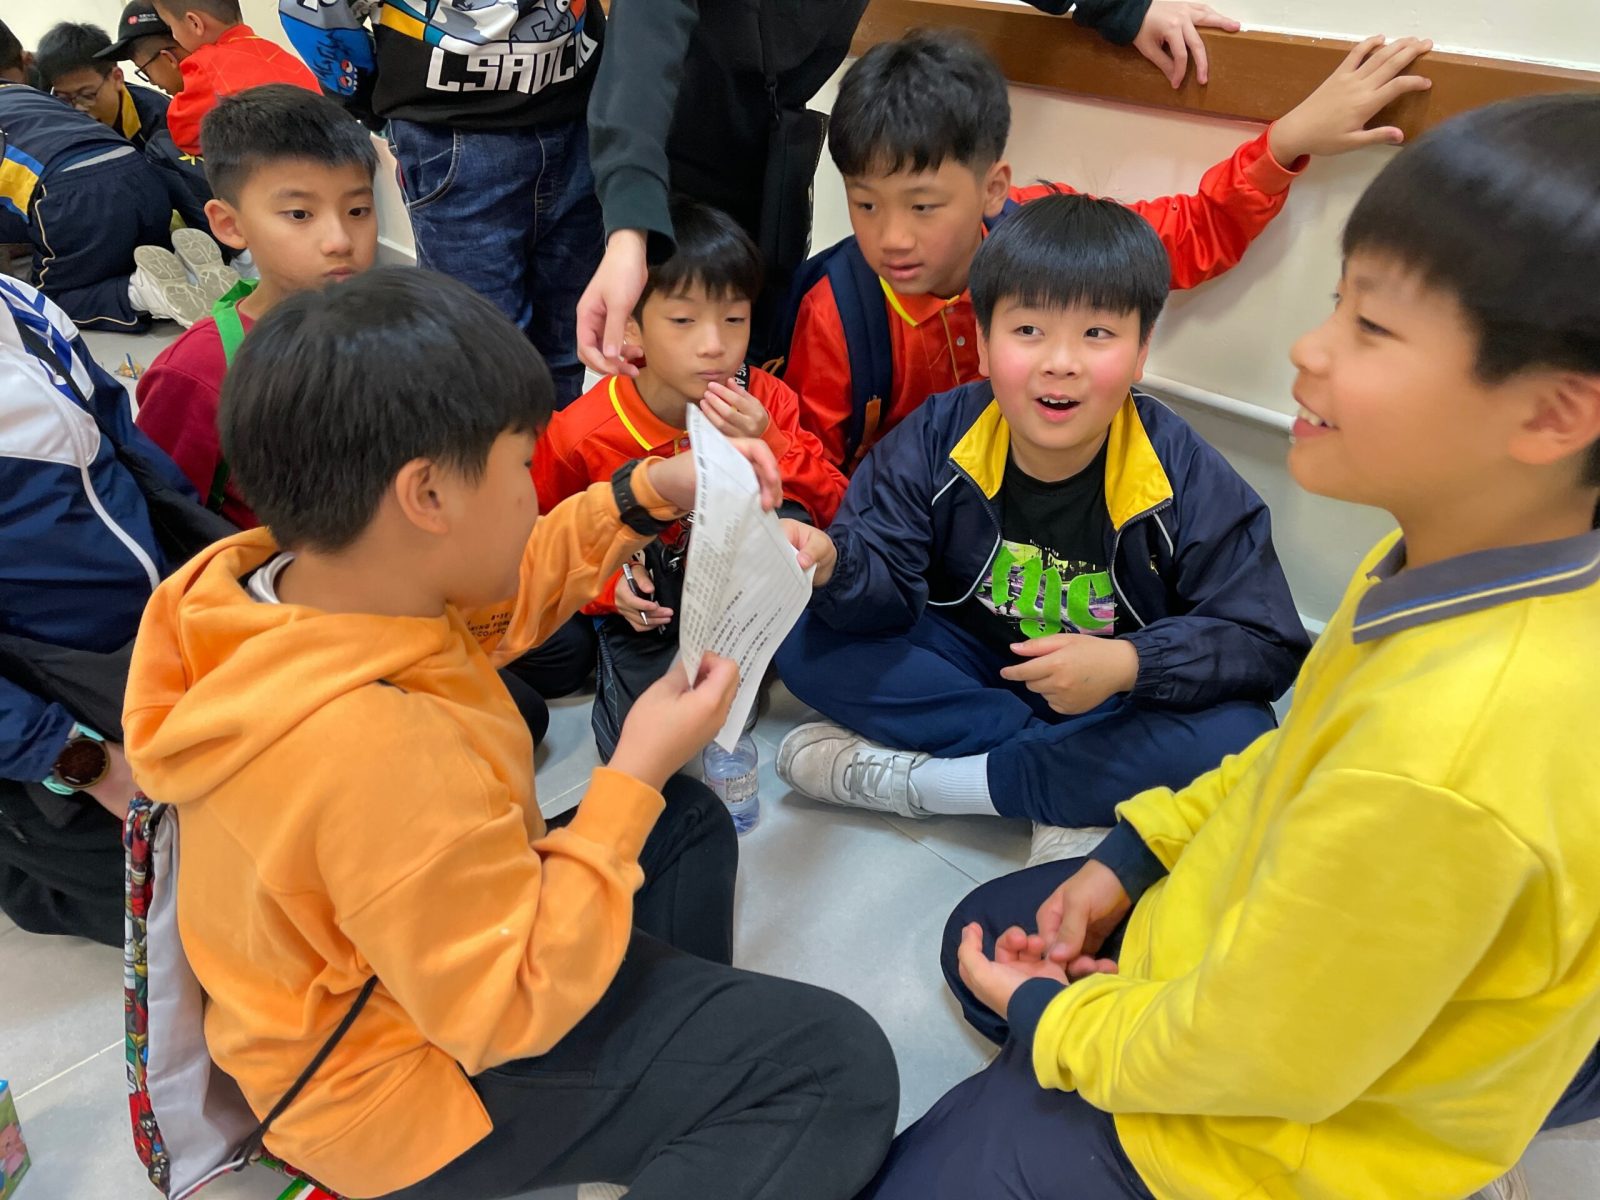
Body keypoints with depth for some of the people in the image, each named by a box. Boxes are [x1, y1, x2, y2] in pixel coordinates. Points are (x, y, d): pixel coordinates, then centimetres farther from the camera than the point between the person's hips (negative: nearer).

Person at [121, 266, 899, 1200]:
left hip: (393, 965, 9)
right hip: (414, 1085, -9)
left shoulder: (282, 577, -12)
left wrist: (647, 497, -6)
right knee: (843, 1069, -12)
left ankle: (686, 1066, 23)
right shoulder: (377, 750, -40)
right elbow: (515, 1010, -29)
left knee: (688, 822, 21)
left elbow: (497, 599, 5)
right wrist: (634, 778, -24)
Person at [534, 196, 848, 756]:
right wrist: (609, 584, -18)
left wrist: (768, 449, -29)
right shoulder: (579, 436, -17)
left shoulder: (766, 403, -13)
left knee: (786, 522, -28)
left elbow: (830, 507, -12)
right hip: (648, 614, -1)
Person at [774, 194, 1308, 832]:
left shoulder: (1188, 476, -18)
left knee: (1240, 736, -31)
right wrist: (834, 565, -39)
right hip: (970, 668, 2)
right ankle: (1063, 784, -18)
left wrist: (1128, 664, -32)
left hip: (1121, 699, -1)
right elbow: (890, 589, -15)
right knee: (806, 639, -18)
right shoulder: (940, 436, -13)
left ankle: (913, 780, -23)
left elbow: (1265, 646, -16)